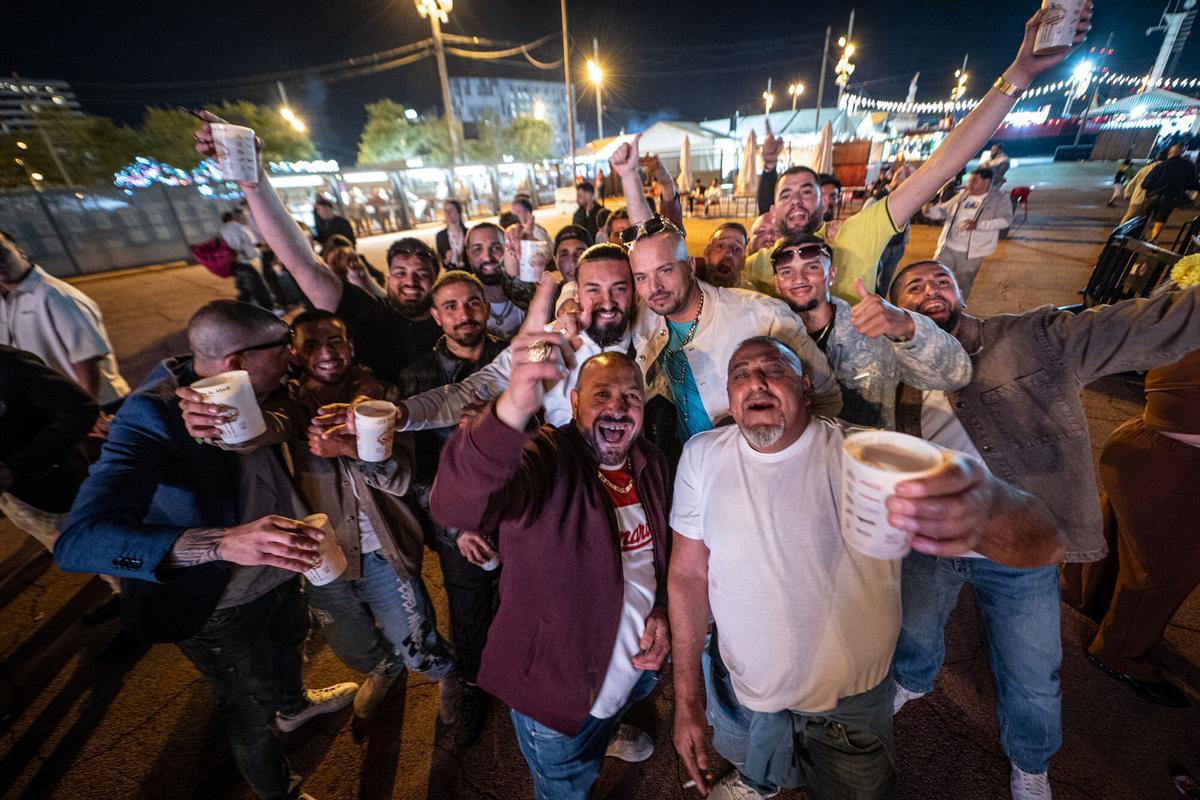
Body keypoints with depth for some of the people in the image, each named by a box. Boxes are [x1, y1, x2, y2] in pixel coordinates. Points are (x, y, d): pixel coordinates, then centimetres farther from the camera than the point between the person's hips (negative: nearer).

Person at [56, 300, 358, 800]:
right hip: (220, 607, -7)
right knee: (252, 711, 19)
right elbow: (79, 540, -43)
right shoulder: (151, 413, -33)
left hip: (274, 571, 7)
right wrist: (223, 541, -57)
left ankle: (293, 705, 68)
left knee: (289, 639, 34)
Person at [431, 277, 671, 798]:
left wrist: (661, 614, -6)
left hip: (635, 668, 6)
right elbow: (456, 507, -50)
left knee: (611, 718, 36)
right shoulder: (544, 458, -29)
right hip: (557, 684, -5)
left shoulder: (651, 465, -7)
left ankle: (608, 734, 69)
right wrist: (514, 406, -66)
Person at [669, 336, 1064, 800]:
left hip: (847, 704, -1)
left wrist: (987, 509, -58)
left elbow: (1042, 545, -33)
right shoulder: (702, 456, -17)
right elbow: (689, 574, -10)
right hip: (740, 688, 2)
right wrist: (687, 701, -7)